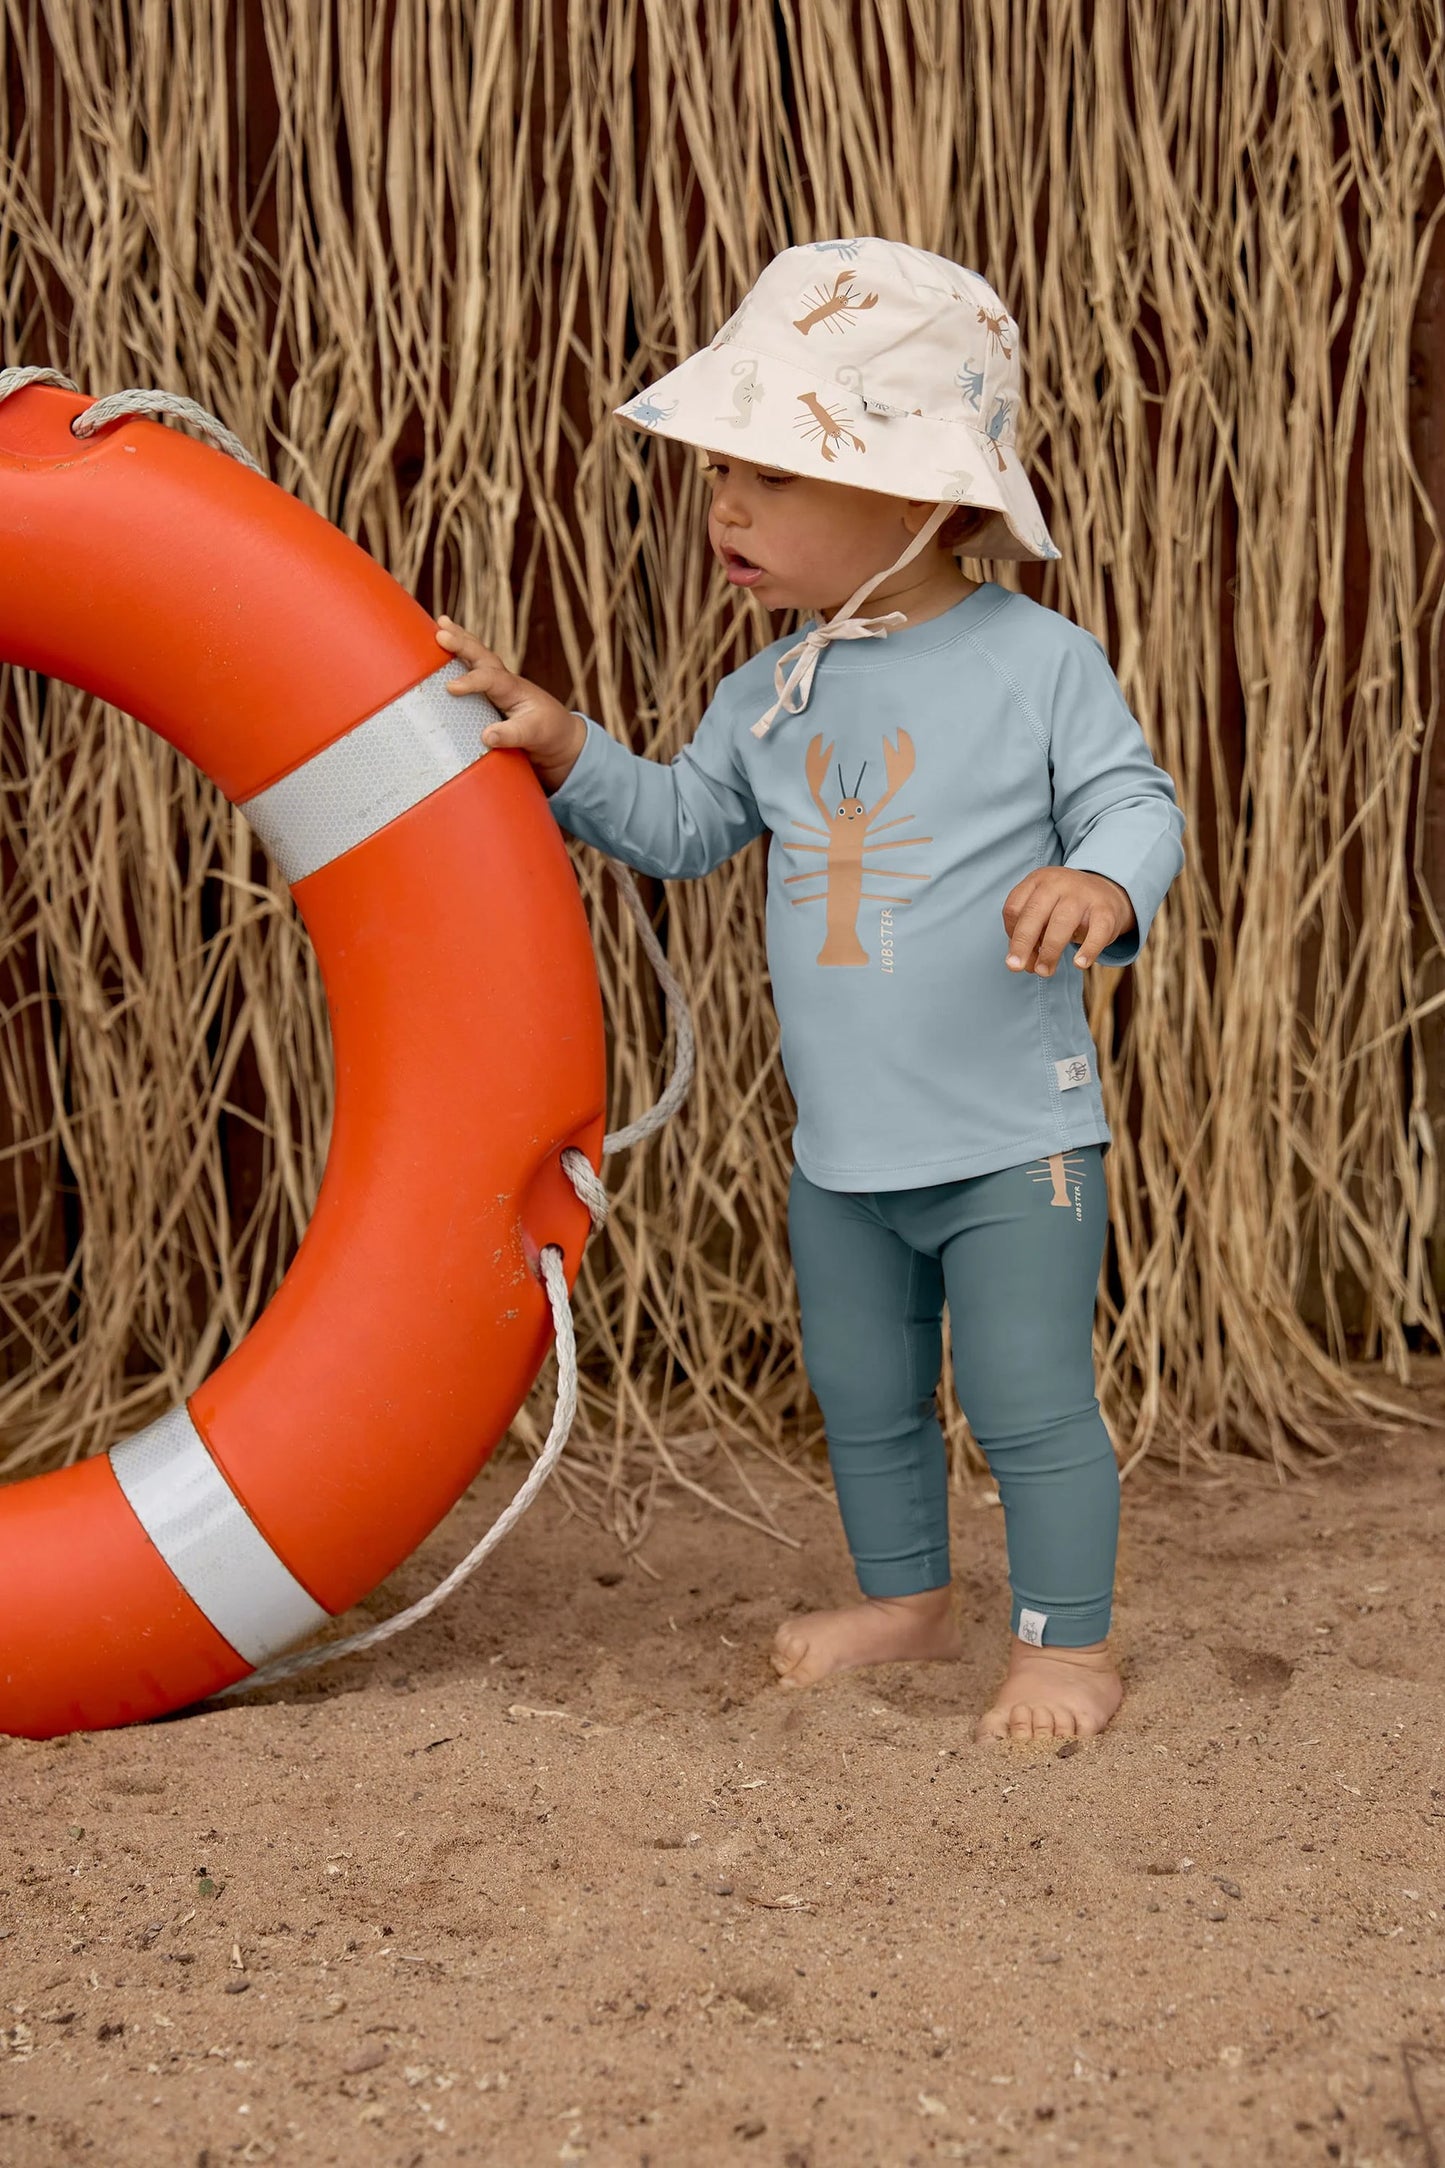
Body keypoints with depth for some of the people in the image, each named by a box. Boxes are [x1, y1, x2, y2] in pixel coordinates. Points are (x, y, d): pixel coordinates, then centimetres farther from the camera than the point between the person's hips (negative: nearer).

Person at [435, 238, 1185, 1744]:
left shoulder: (1040, 662, -11)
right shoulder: (773, 692, 6)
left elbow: (1132, 801, -9)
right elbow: (682, 827, 14)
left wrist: (1103, 883, -31)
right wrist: (562, 747, 0)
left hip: (1014, 1134, -6)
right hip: (842, 1147, 6)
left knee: (1028, 1401, -1)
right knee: (862, 1395, 19)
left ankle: (1067, 1645, 14)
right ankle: (903, 1599, 39)